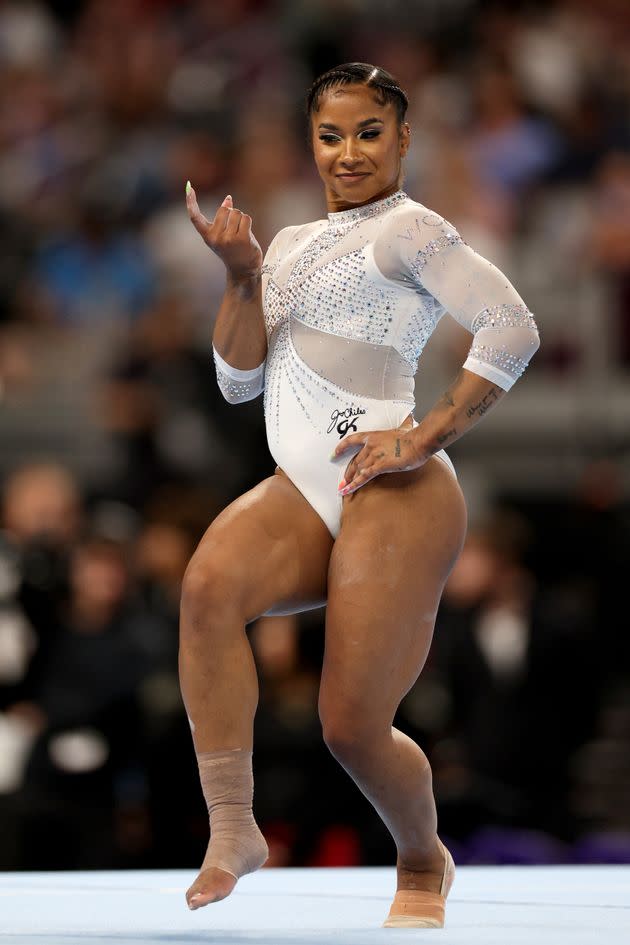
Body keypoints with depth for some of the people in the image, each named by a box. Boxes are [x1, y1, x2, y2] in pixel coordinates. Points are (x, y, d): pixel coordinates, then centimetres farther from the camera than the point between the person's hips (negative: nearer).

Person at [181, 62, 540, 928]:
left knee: (354, 727, -7)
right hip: (305, 495, 6)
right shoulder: (292, 245, 24)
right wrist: (243, 277, 1)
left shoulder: (410, 228, 1)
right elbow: (238, 381, 17)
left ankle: (424, 864, 25)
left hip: (395, 496, -6)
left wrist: (426, 436, -14)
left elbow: (512, 329, -11)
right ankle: (232, 829, -29)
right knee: (211, 580, -29)